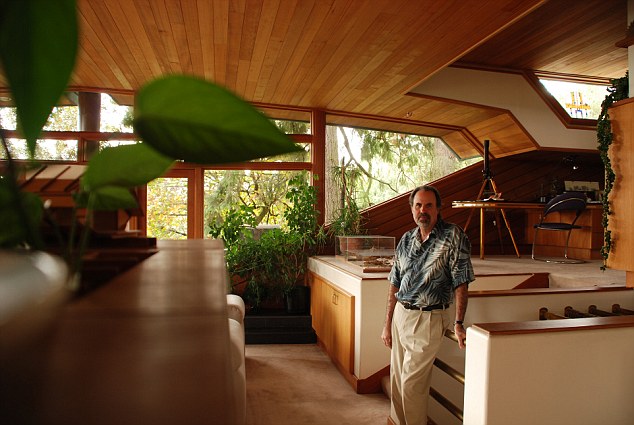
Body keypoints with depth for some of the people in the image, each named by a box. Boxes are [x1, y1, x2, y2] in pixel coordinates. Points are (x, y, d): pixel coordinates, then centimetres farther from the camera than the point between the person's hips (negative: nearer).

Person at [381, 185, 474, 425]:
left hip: (428, 318, -6)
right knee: (396, 379, 15)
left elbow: (461, 283, -12)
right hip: (400, 314, 6)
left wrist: (458, 324, -17)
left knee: (411, 382, -1)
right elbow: (395, 286, 10)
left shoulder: (453, 237, -9)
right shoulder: (406, 240, 7)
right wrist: (388, 324, 10)